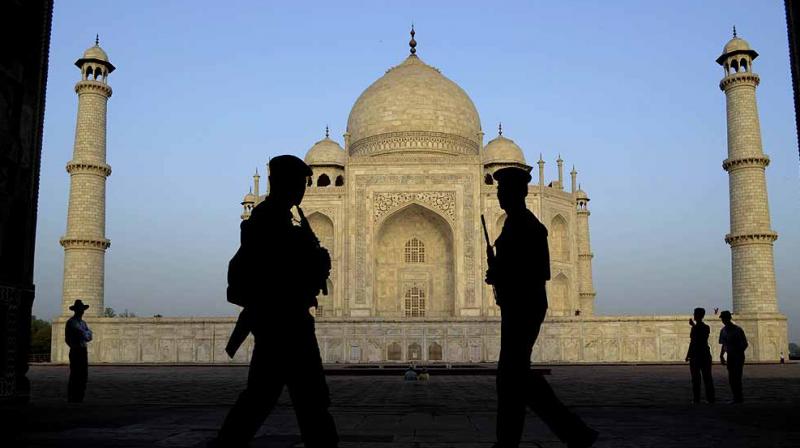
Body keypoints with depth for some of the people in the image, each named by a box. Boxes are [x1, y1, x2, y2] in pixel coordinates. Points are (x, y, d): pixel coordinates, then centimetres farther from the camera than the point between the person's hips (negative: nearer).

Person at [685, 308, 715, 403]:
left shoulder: (695, 328, -14)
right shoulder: (707, 327, 6)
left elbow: (692, 342, -16)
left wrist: (688, 355, -9)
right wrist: (693, 325, 27)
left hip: (695, 354, -6)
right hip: (705, 353, 6)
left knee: (696, 378, 0)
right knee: (707, 377, 9)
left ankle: (696, 399, 1)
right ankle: (710, 398, 10)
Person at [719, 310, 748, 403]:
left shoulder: (737, 329, -9)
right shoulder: (723, 330, 9)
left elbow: (745, 344, -6)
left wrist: (738, 352, -18)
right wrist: (721, 356, 9)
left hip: (738, 356, -6)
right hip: (730, 356, 6)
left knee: (736, 377, -11)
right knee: (731, 378, 6)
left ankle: (738, 397, -7)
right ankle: (737, 397, 13)